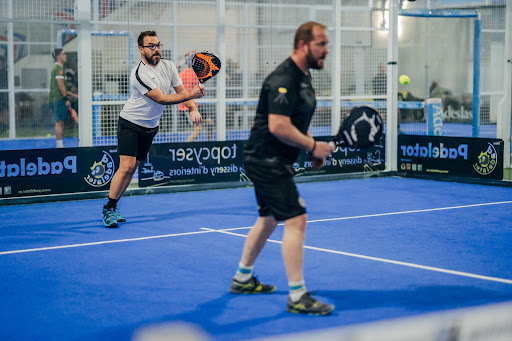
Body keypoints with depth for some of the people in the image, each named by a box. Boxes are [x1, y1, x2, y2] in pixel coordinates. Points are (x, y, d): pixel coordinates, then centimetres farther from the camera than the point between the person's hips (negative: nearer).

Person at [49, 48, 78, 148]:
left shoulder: (58, 68, 21)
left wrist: (73, 95, 27)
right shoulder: (58, 68, -11)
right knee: (59, 122, -10)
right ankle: (60, 144, -10)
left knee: (60, 123, 9)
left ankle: (59, 145, 11)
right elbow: (60, 85, -18)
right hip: (58, 99, -10)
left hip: (55, 99, 10)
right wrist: (66, 99, -18)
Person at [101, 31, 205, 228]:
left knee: (132, 168, 8)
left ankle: (113, 207, 19)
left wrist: (193, 109, -14)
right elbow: (161, 99, -27)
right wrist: (190, 95, -33)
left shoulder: (168, 66, 0)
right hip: (130, 124, -7)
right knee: (126, 166, -16)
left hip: (150, 127, 7)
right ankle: (108, 209, -6)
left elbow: (181, 90, 4)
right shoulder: (139, 74, -24)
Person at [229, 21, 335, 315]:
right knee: (296, 219, -15)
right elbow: (278, 126, -29)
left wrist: (314, 148, 8)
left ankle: (243, 278, 37)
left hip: (274, 162, 11)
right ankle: (298, 297, -13)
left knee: (269, 219, 22)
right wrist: (313, 146, -20)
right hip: (267, 161, -11)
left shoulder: (304, 76, 12)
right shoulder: (283, 79, -21)